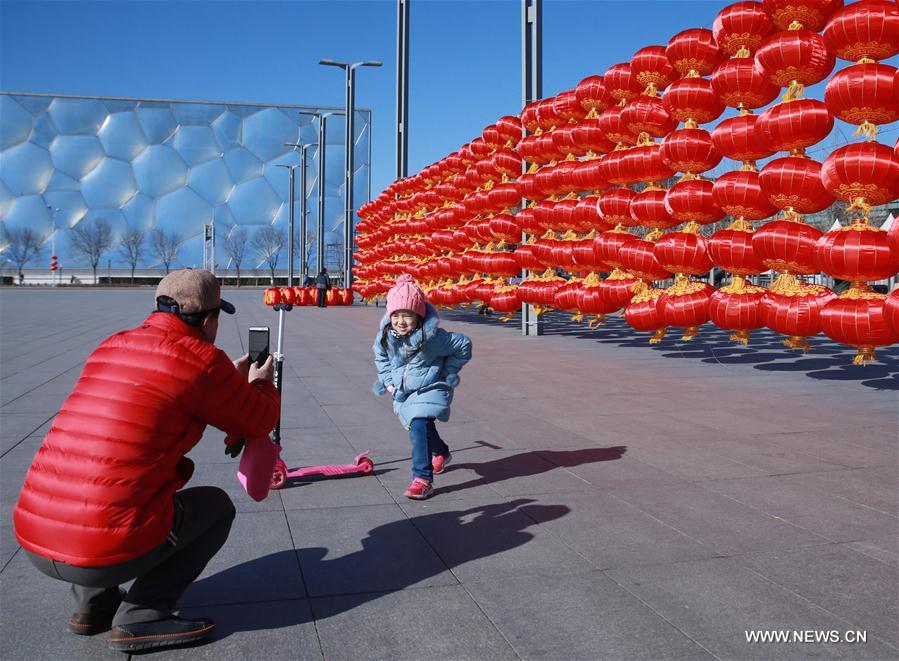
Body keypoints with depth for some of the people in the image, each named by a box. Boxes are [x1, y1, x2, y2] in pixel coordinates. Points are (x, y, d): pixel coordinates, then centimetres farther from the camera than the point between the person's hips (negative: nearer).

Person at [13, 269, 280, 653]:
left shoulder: (111, 347, 12)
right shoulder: (203, 361, -9)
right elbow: (260, 421, 6)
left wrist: (231, 379, 35)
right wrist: (261, 382, 26)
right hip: (108, 553, -7)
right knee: (216, 506, 16)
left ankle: (92, 604, 24)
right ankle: (141, 617, 5)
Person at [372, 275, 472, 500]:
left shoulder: (432, 337, -28)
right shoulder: (386, 336, -13)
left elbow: (464, 345, -15)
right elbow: (380, 356, 11)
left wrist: (448, 372, -8)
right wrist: (388, 379, 3)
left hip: (429, 390, -6)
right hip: (403, 392, 6)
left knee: (419, 428, -25)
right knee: (424, 428, 25)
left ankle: (423, 479, -19)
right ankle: (441, 453, 55)